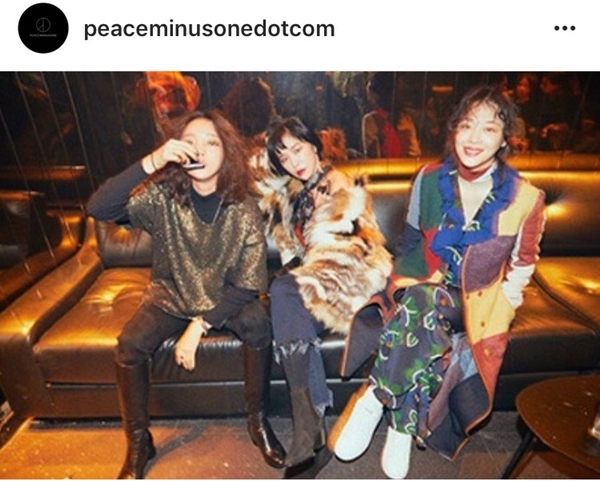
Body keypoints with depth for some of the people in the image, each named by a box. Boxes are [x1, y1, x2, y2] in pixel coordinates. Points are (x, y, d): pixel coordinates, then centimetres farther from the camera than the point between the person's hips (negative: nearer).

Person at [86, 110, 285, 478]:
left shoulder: (243, 209, -17)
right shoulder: (162, 195, -14)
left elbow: (250, 284, -16)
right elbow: (97, 209, -29)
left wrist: (200, 324, -22)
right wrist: (151, 162, -40)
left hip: (225, 299, -1)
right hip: (171, 296, 1)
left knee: (259, 325, -28)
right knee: (129, 346, -21)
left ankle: (258, 419, -3)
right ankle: (139, 441, 6)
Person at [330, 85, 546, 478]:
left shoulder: (525, 199, -5)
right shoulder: (430, 179, -1)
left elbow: (521, 268, 4)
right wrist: (408, 283, -9)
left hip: (476, 303, -1)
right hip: (424, 288, 1)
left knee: (424, 306, -34)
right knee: (421, 305, -35)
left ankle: (375, 399, -15)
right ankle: (404, 424, -19)